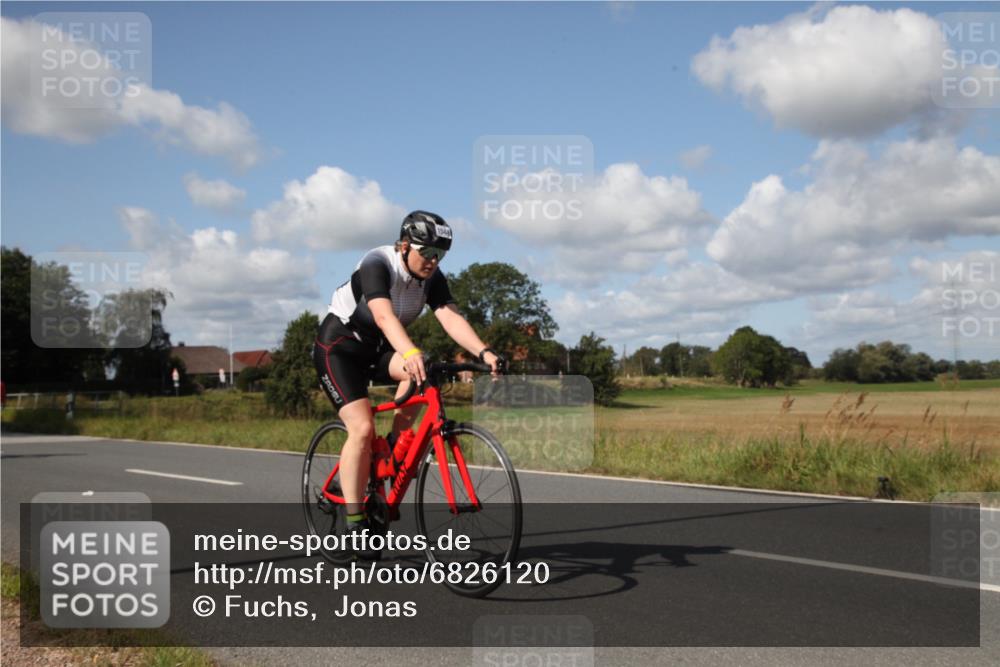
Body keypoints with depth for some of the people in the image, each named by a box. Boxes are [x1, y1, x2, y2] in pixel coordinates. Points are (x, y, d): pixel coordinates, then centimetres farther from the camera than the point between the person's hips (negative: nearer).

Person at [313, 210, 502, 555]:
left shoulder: (432, 278, -9)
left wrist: (483, 352, -40)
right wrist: (410, 353, -62)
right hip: (339, 345, -6)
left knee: (420, 372, -26)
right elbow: (384, 315, -44)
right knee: (362, 428, -20)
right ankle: (354, 521, -10)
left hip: (377, 347, 6)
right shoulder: (377, 264, -27)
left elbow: (451, 318, -23)